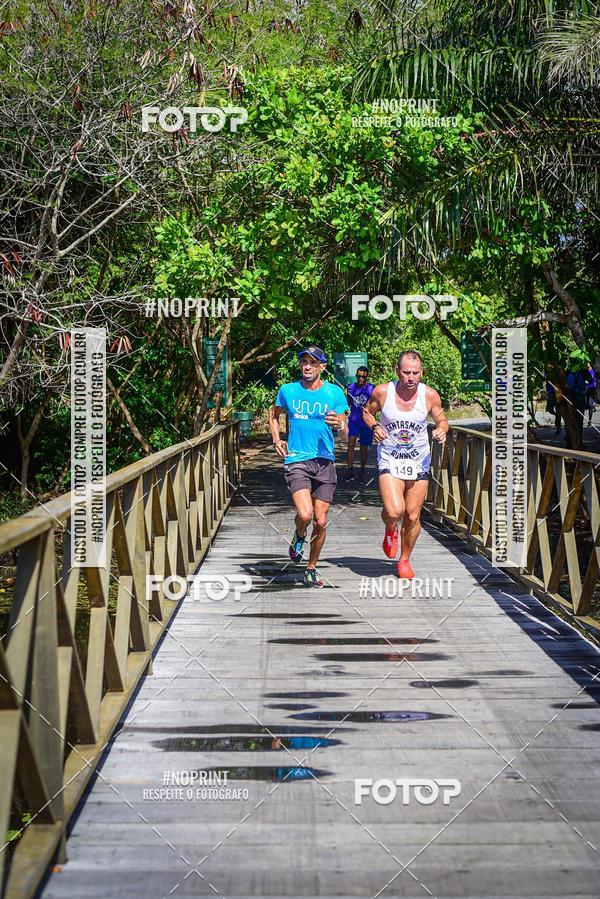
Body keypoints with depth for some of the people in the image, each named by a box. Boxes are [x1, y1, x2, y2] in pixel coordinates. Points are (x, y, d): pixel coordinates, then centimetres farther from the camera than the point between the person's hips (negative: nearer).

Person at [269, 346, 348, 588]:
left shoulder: (335, 393, 2)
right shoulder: (288, 391, 5)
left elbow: (345, 432, 4)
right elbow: (273, 415, 24)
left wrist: (339, 424, -19)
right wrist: (277, 440, 9)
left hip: (324, 462, 1)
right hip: (296, 460, -1)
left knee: (320, 522, 3)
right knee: (305, 514, -21)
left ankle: (311, 569, 23)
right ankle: (299, 537, 14)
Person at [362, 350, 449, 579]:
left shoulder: (430, 395, -10)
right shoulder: (382, 392, -12)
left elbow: (442, 420, 6)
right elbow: (367, 412, 7)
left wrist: (441, 430, -17)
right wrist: (374, 427, -14)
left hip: (419, 462, 2)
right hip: (390, 461, -2)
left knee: (412, 516, 6)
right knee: (394, 512, -20)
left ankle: (404, 560, 29)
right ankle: (390, 530, 18)